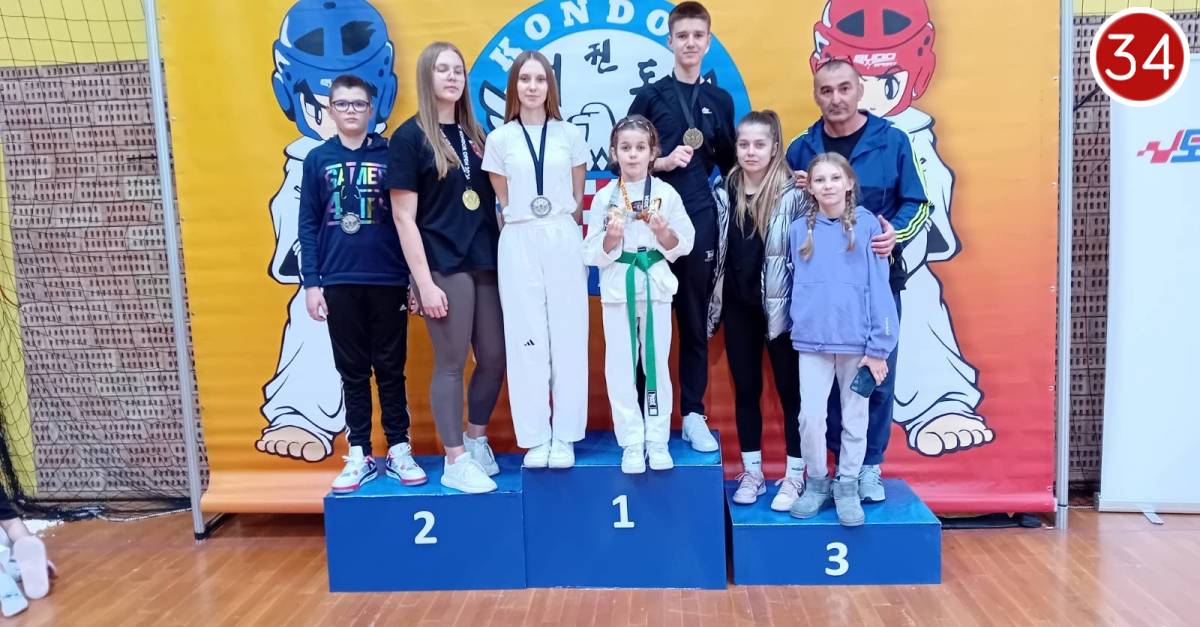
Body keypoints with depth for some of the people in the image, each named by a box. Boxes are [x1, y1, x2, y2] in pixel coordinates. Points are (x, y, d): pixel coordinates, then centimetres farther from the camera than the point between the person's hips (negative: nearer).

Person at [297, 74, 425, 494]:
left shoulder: (390, 154, 2)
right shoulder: (318, 159, 6)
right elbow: (308, 225, 6)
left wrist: (416, 276, 0)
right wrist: (310, 282, -1)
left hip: (388, 280, -1)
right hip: (339, 282, 1)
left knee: (390, 369, 7)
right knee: (352, 371, 9)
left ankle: (399, 452, 18)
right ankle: (359, 457, 19)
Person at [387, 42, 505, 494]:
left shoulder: (475, 134, 13)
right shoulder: (409, 137, -3)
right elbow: (404, 217, -8)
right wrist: (424, 281, -14)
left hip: (487, 262, 6)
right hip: (444, 267, -6)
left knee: (495, 358, 9)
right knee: (451, 363, 1)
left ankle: (476, 439, 32)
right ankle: (455, 463, 15)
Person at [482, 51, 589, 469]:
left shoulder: (570, 135, 7)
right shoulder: (499, 140, 5)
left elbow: (578, 197, 11)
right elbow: (504, 202, 10)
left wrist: (561, 230, 5)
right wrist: (527, 227, 5)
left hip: (564, 241, 0)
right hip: (519, 245, 0)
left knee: (567, 338, 1)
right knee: (526, 340, 1)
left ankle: (565, 437, 10)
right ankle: (535, 439, 10)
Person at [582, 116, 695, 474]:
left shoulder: (667, 193, -1)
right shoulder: (604, 197, 0)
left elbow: (684, 245, 2)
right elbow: (591, 254, 0)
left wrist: (665, 234, -17)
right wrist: (611, 240, -18)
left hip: (656, 286, 0)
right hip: (617, 288, 1)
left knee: (657, 364, 7)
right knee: (621, 368, 3)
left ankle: (657, 441, 18)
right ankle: (632, 444, 14)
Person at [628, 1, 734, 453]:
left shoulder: (720, 101, 12)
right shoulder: (649, 96, 4)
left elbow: (729, 165, 15)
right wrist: (662, 163, -13)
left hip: (701, 221, 2)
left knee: (696, 321, 6)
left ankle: (693, 416, 15)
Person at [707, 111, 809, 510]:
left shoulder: (793, 195, -8)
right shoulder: (724, 194, 4)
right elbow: (717, 253, 9)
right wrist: (715, 303, 7)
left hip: (780, 306, -4)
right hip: (739, 307, 4)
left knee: (790, 391, 6)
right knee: (746, 390, 11)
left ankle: (794, 476, 19)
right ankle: (752, 473, 25)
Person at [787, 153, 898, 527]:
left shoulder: (867, 225, -4)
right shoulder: (800, 229, 3)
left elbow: (878, 287, -5)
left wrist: (879, 345, -9)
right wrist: (799, 326, 6)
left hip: (857, 340, -1)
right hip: (812, 341, 2)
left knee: (855, 417, 9)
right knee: (810, 416, 1)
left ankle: (847, 487, 24)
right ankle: (817, 483, 21)